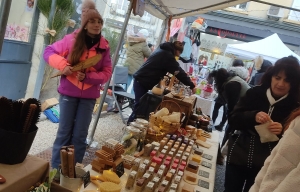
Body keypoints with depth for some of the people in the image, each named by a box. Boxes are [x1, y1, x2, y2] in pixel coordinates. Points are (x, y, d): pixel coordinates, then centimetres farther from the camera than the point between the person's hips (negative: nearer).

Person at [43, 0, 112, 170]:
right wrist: (62, 65, -15)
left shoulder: (104, 47, -2)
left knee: (80, 135, 8)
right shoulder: (72, 39, -7)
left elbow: (107, 73, -3)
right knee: (64, 133, 7)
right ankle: (56, 169, 22)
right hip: (69, 93, -1)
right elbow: (49, 51, 2)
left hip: (89, 97, 1)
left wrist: (87, 77, -19)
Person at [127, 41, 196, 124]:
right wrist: (191, 85, -6)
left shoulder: (162, 50, 15)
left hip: (140, 80, 10)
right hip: (142, 82, -10)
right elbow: (179, 72, -12)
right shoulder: (167, 55, -13)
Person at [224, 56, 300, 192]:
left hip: (265, 165, 0)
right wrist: (253, 117, -26)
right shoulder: (254, 93, -2)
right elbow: (232, 121, -8)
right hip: (238, 156, 1)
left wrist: (283, 131, -25)